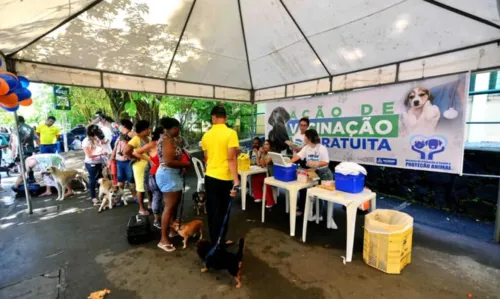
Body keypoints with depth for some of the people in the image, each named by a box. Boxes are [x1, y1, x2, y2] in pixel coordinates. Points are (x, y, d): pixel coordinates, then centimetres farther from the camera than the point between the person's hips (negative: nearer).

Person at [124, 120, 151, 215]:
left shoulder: (148, 139, 9)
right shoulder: (136, 139, -15)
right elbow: (126, 151, -26)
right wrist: (134, 158, -13)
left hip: (150, 165, 7)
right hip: (140, 166, -7)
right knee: (140, 188, 6)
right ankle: (141, 208, 20)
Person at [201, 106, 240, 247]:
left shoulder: (206, 135, 3)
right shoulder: (230, 133, -14)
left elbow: (206, 157, 12)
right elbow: (231, 158, -21)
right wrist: (236, 180, -19)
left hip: (209, 176, 5)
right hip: (224, 178, -5)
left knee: (212, 210, 16)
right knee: (222, 211, 8)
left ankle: (214, 240, 30)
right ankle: (219, 242, 19)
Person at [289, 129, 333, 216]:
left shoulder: (322, 148, -17)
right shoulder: (306, 147, -1)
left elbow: (326, 162, -19)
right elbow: (298, 156, -13)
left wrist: (315, 163, -35)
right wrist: (289, 162, -29)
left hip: (323, 173, -5)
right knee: (303, 187, -1)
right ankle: (301, 208, 15)